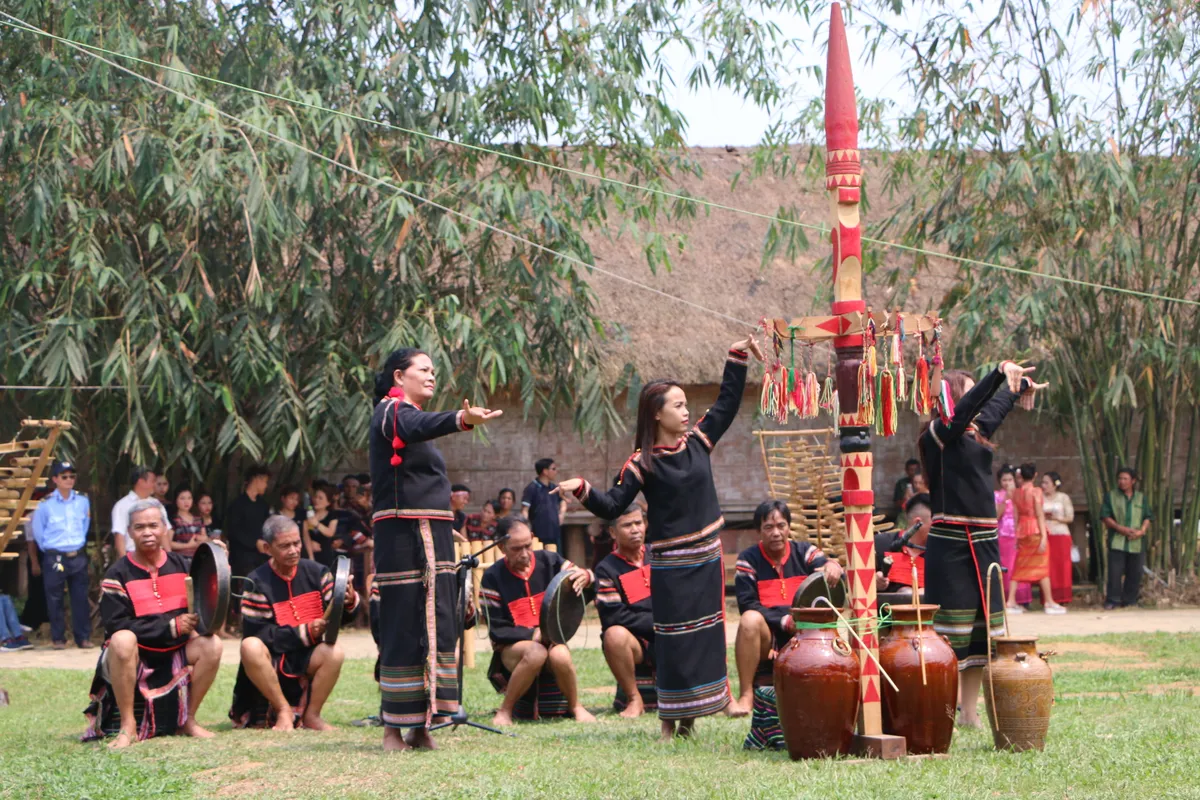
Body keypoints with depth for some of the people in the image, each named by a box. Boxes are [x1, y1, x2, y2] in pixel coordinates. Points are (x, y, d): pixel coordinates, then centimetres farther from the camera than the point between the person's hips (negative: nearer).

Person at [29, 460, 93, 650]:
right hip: (54, 558, -3)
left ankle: (84, 637, 9)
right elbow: (37, 529, 5)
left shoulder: (83, 501, 3)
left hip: (78, 557, 3)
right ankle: (58, 638, 9)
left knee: (81, 598, 3)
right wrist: (48, 548, 9)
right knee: (55, 600, 1)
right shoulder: (46, 504, -7)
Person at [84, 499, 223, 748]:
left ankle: (188, 720, -5)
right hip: (134, 657, -4)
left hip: (174, 654, 4)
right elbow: (117, 626, -17)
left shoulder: (180, 565, 7)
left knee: (211, 645, -21)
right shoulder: (118, 575, -8)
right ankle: (127, 726, -24)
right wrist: (171, 627, -21)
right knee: (122, 640, -36)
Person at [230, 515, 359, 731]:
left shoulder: (316, 573, 1)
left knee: (335, 653, -28)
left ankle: (311, 715, -7)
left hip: (306, 659, 2)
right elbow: (255, 633, -16)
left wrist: (349, 602, -27)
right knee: (250, 647, -34)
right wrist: (303, 633, -22)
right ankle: (284, 711, -16)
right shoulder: (257, 582, -8)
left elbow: (339, 616, -3)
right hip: (271, 660, -2)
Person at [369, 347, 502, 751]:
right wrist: (461, 419, -50)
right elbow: (416, 426, -32)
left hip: (432, 534, 9)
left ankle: (421, 724, 7)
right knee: (403, 626, -9)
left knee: (437, 624, 5)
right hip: (402, 532, -9)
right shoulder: (393, 410, -8)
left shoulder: (409, 413, 22)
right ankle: (393, 728, -6)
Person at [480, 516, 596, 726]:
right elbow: (496, 630, -8)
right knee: (535, 653, -36)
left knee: (560, 656, -33)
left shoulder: (549, 561, 0)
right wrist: (533, 634, -21)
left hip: (551, 640, 2)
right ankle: (505, 710, -17)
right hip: (512, 648, -2)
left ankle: (575, 706, -6)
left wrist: (585, 576, -26)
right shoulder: (493, 577, -6)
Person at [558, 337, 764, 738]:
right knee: (674, 641, -4)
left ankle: (692, 714, 13)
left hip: (707, 555, 5)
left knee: (706, 635, 6)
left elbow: (727, 403, 15)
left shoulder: (698, 441, 4)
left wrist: (737, 358, 14)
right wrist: (583, 490, -26)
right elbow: (613, 506, -10)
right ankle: (670, 718, 2)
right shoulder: (642, 462, -9)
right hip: (671, 563, -5)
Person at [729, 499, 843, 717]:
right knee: (750, 620, -34)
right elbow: (747, 605, -9)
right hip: (767, 640, -2)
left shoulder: (804, 552, 7)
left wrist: (832, 566, -33)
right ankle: (746, 694, -29)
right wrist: (785, 621, -20)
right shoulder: (748, 559, 1)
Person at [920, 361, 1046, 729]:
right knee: (950, 633, -9)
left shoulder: (976, 431, 15)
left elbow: (995, 407, 35)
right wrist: (1000, 374, -34)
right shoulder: (939, 434, -8)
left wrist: (1019, 386, 51)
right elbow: (965, 407, -25)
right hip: (951, 543, -8)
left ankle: (969, 712, 17)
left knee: (981, 629, 10)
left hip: (983, 542, 8)